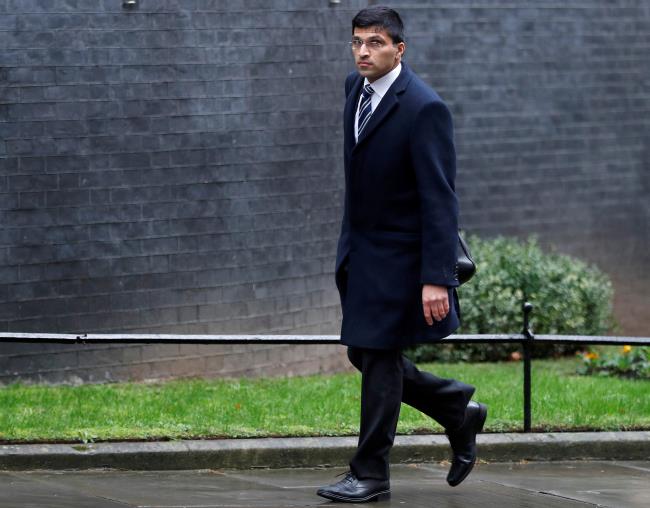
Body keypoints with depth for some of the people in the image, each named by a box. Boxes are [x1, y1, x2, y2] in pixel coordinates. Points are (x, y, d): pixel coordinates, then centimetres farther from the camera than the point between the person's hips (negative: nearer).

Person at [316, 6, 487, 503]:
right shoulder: (357, 87, 3)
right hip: (359, 249, 8)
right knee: (364, 354, 12)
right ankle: (458, 412, 29)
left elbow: (441, 200, -23)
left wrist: (436, 279, -27)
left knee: (379, 356, -2)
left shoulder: (424, 108, -21)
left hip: (399, 254, -8)